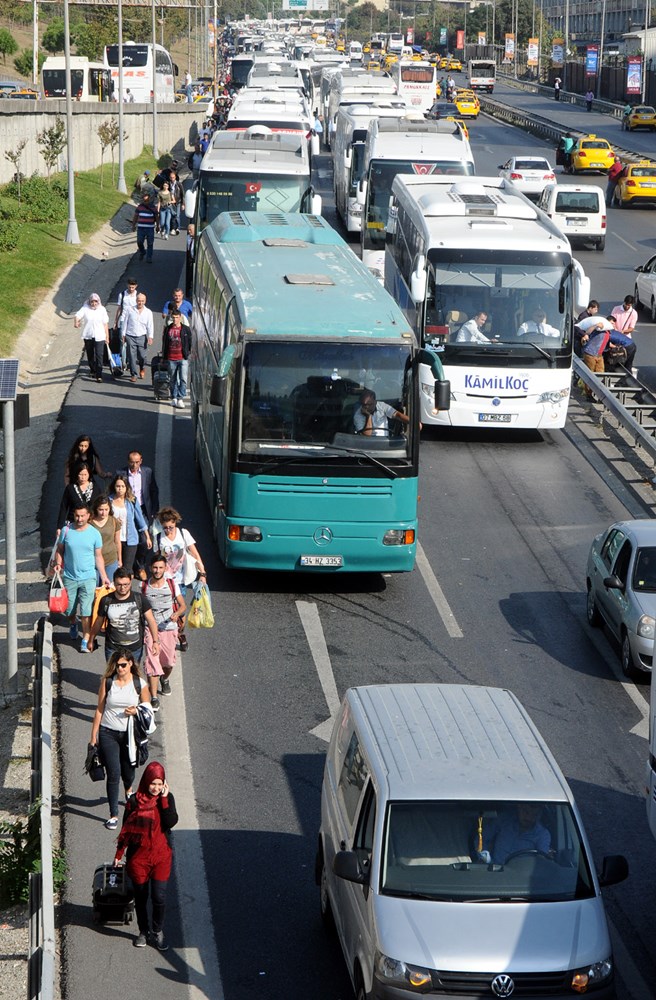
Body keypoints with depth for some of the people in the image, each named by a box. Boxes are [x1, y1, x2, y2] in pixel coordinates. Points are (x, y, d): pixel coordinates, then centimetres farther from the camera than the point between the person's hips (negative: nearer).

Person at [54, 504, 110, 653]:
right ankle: (73, 624, 48)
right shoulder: (66, 531, -3)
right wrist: (58, 564, -10)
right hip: (69, 577, 2)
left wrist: (104, 576, 0)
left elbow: (98, 557, 3)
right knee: (70, 608, 15)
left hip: (88, 577, -2)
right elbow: (59, 550, 8)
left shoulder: (94, 533, -4)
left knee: (86, 611, -9)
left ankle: (85, 641, -2)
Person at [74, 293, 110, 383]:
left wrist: (107, 337, 7)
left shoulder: (102, 309, 3)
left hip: (99, 337, -1)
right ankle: (93, 371, 35)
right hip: (88, 336, 1)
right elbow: (78, 315, -18)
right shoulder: (85, 308, -1)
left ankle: (99, 375, -10)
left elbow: (105, 324, 7)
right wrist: (76, 322, -41)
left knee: (99, 356, -10)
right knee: (90, 355, 14)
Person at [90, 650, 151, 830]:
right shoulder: (107, 682, -4)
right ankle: (113, 815, 3)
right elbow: (99, 709, 1)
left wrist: (137, 712, -16)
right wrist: (94, 735, 2)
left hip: (129, 734, 1)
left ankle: (128, 790, 52)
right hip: (108, 733, -1)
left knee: (128, 770, 15)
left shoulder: (140, 685, -4)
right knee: (113, 773, -7)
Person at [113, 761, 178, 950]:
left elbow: (171, 822, -17)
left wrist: (164, 799, -21)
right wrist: (119, 854, 6)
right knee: (140, 896, 11)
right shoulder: (135, 801, -6)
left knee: (159, 896, -4)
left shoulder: (167, 798, -3)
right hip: (138, 856, 0)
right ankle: (143, 931, 30)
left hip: (161, 856, 0)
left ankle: (158, 932, 17)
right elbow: (126, 829, 3)